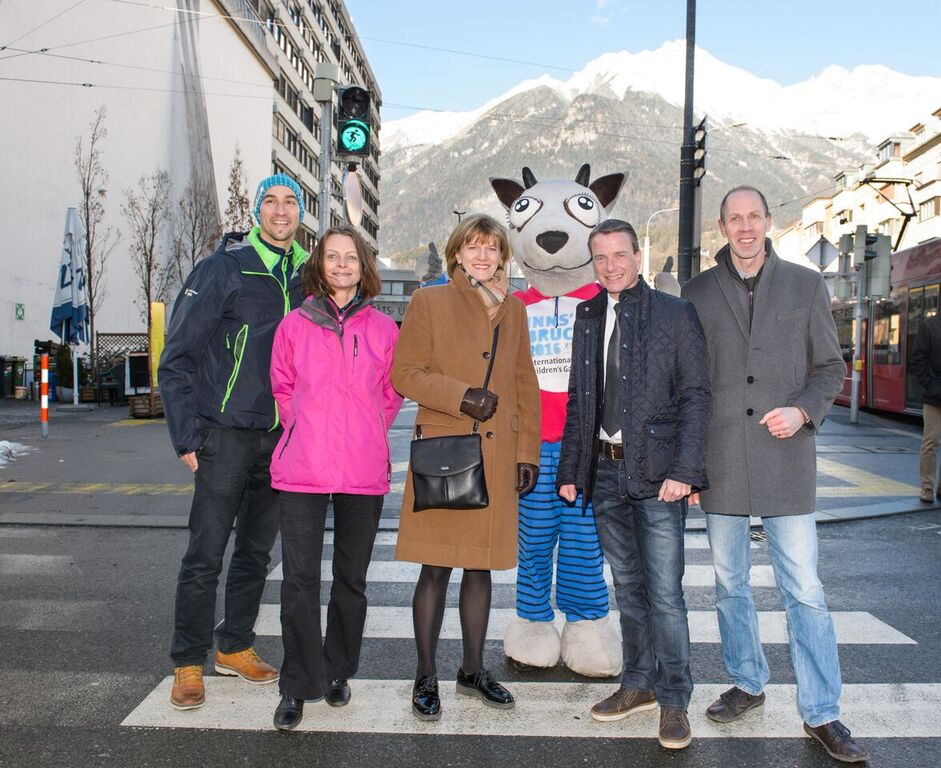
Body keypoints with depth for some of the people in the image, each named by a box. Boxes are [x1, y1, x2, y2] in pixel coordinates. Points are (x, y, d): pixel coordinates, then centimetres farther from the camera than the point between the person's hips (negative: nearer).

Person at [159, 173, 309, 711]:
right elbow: (177, 359, -6)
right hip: (226, 437, -4)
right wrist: (187, 438, -10)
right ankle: (189, 662, 15)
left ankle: (235, 647, 29)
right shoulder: (223, 269, -5)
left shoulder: (307, 277, 9)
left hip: (282, 439, 5)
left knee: (257, 553, 14)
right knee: (206, 555, 0)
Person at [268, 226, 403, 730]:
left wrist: (365, 435, 6)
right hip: (303, 470, -1)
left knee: (352, 579, 11)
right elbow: (282, 389, 14)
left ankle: (338, 673, 29)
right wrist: (307, 430, 7)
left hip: (364, 471, 1)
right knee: (299, 580, -1)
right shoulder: (295, 324, 5)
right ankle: (297, 687, 12)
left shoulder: (383, 328, 5)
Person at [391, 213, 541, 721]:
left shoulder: (513, 311, 14)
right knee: (436, 567, 1)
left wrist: (528, 452, 9)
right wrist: (461, 396, -15)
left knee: (481, 565, 11)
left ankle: (473, 670, 27)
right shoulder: (428, 302, 2)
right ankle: (426, 679, 16)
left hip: (497, 457, 4)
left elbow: (525, 386, 14)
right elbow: (405, 373, -3)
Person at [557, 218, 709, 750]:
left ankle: (674, 701, 14)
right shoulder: (587, 318, 12)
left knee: (665, 593, -2)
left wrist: (683, 471, -15)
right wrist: (571, 469, 10)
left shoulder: (675, 313, -3)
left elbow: (696, 397, -7)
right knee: (628, 587, 15)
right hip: (605, 468, 5)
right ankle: (639, 684, 29)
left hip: (656, 472, -5)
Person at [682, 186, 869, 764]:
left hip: (785, 458, -1)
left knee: (805, 591, 0)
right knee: (730, 584, 13)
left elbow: (831, 365, 8)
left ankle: (822, 713, 13)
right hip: (720, 462, 2)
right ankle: (747, 684, 32)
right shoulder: (698, 292, 7)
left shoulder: (806, 285, 6)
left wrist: (804, 411, -12)